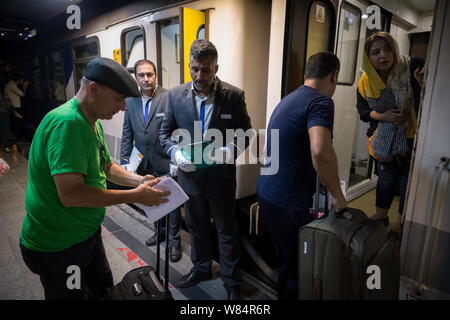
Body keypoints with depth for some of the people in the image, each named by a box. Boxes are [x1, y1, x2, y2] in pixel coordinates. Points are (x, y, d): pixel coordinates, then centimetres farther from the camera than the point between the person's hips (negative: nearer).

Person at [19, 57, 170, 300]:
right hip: (57, 245, -9)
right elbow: (71, 194, -34)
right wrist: (135, 196, -26)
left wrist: (139, 180, -4)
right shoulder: (67, 123, -28)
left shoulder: (92, 122, 4)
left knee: (104, 289, 24)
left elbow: (106, 167, 13)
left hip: (86, 232, 9)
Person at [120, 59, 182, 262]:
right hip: (144, 163, 5)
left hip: (166, 162, -5)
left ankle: (174, 241, 26)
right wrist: (124, 160, 5)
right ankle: (160, 232, 42)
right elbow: (127, 133, 9)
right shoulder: (130, 101, 4)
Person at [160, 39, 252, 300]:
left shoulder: (234, 95, -11)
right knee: (197, 227, 22)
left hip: (221, 176, -2)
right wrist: (176, 153, -17)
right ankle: (201, 268, 46)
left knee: (227, 230, 13)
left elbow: (245, 132, -4)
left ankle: (232, 283, 32)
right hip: (190, 175, 3)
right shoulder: (175, 95, -4)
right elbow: (166, 133, 3)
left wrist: (230, 150, -23)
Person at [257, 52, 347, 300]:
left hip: (267, 194, 9)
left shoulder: (289, 99, 13)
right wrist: (337, 194, -18)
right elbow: (320, 151, -34)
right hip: (287, 201, -9)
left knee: (286, 259, 25)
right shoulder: (321, 102, -15)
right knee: (298, 266, 12)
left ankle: (284, 293, 44)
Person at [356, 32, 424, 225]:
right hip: (385, 138, 3)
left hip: (412, 136, -2)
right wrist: (383, 117, -16)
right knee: (386, 178, 17)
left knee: (407, 179, 8)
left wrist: (422, 83, -35)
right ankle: (381, 216, 39)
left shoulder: (413, 67, -20)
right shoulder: (366, 81, -10)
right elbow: (362, 110, 2)